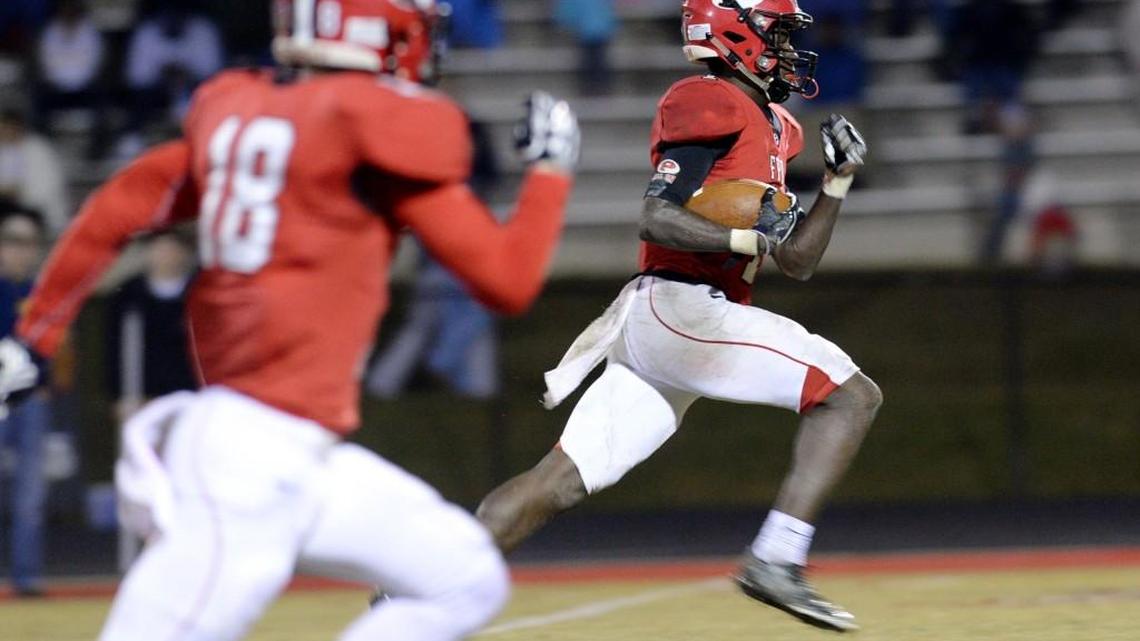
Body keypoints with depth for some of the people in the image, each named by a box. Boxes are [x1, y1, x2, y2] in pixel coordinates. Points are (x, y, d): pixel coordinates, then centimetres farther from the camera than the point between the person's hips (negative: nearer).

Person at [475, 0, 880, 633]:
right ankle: (776, 559, -16)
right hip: (679, 306, -9)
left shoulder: (772, 128, 23)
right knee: (852, 394, -9)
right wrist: (749, 237, -25)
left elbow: (796, 262, 23)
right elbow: (657, 220, -16)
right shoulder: (710, 104, -7)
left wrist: (838, 180, 14)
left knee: (561, 481, 4)